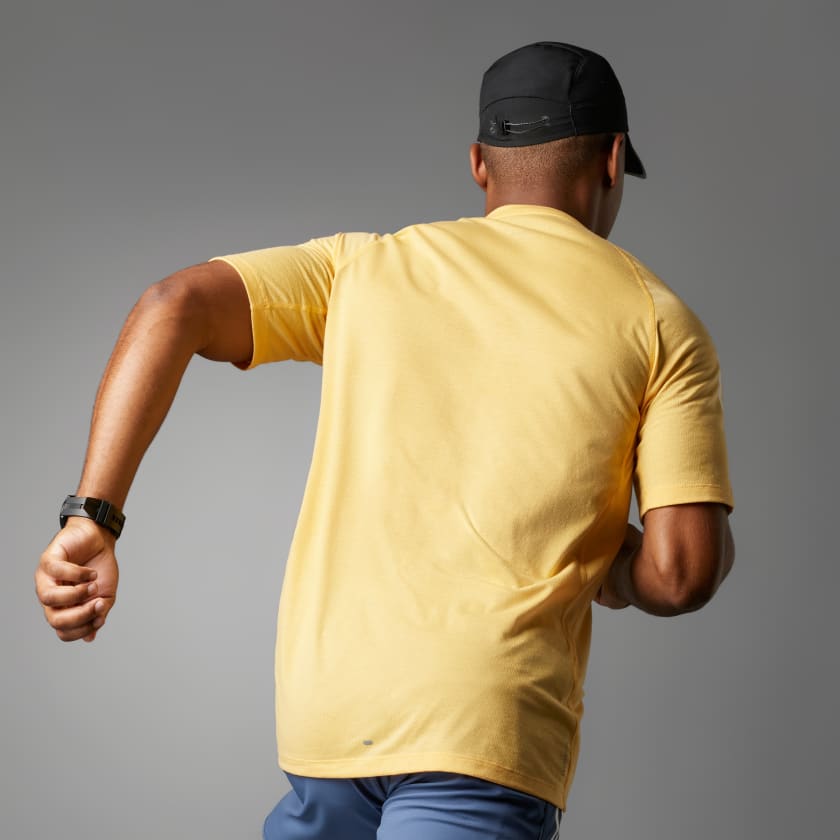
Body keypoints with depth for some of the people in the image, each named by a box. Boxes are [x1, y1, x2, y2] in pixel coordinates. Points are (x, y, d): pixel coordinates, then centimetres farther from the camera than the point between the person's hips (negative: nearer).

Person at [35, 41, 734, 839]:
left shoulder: (367, 266, 13)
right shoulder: (659, 320, 5)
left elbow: (174, 308, -1)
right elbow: (683, 570, -4)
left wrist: (90, 520, -4)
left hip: (323, 707, 4)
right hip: (486, 722, -4)